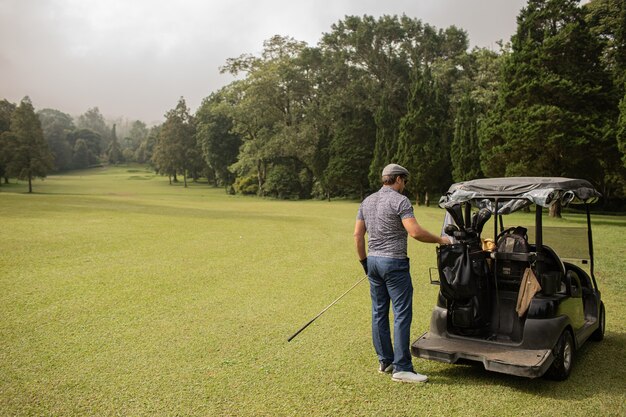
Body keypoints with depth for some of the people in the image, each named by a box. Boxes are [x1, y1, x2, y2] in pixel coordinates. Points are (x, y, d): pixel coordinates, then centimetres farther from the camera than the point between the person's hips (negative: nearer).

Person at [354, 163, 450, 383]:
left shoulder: (367, 201, 12)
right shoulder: (399, 200, -10)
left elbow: (358, 235, 11)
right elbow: (415, 232, -20)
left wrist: (364, 261, 19)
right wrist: (439, 240, -6)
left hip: (373, 261, 8)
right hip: (393, 262, -8)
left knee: (379, 312, 12)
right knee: (402, 313, -4)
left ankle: (385, 361, 20)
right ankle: (401, 367, -3)